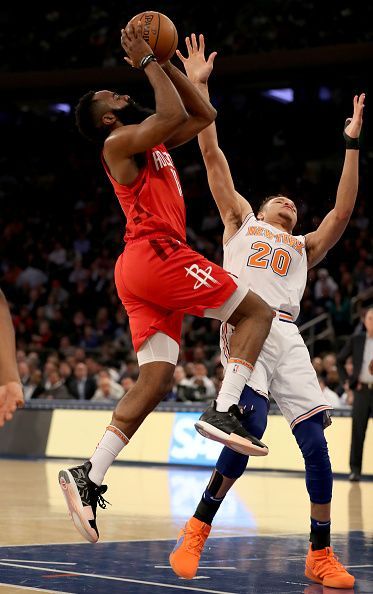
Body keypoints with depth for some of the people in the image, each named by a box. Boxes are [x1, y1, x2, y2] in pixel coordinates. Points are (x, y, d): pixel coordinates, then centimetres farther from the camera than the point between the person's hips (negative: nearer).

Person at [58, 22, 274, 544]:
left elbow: (203, 115, 28)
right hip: (155, 254, -9)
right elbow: (172, 114, -17)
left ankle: (89, 478, -4)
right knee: (257, 312, -3)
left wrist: (166, 64, 23)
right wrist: (146, 62, -5)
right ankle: (223, 412, -17)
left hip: (141, 272, 9)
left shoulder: (153, 145, 25)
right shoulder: (119, 142, -2)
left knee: (156, 380, 2)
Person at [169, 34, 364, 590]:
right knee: (252, 424, -24)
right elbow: (213, 155, 20)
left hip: (287, 335, 3)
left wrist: (352, 144, 15)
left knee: (315, 440, -7)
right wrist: (197, 87, 14)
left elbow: (341, 213, 17)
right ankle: (197, 528, -12)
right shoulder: (241, 221, 26)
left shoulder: (304, 247, 32)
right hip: (244, 326, -3)